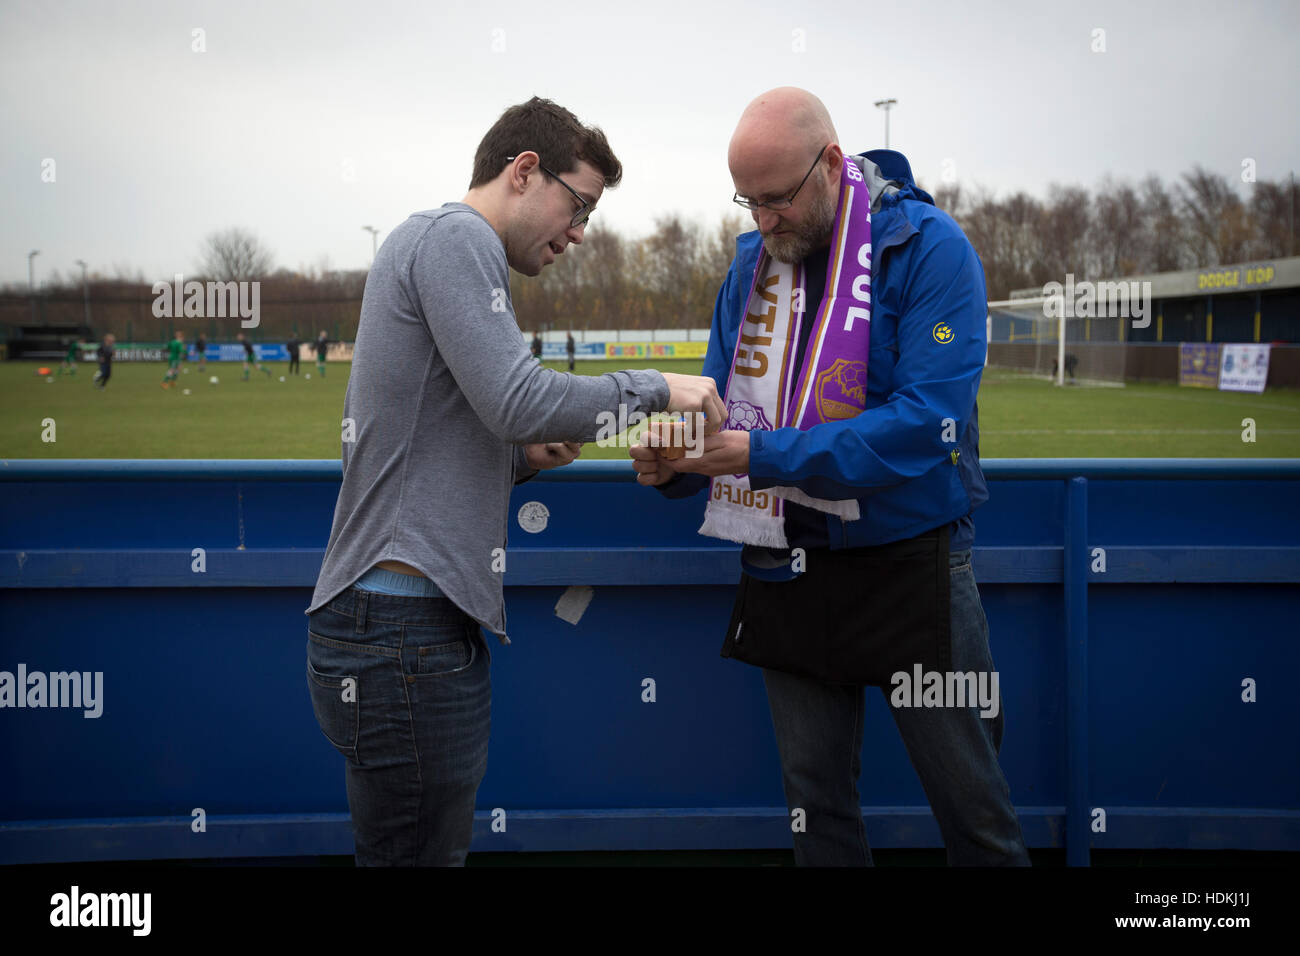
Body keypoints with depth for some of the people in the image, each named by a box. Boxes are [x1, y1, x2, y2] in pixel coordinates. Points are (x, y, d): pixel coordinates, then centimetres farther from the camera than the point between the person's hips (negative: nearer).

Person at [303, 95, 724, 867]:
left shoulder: (435, 242, 24)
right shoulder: (453, 235, -6)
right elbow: (518, 399, -19)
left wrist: (523, 459, 11)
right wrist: (655, 389, -6)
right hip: (407, 628, -10)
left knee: (438, 845, 14)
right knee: (420, 851, -5)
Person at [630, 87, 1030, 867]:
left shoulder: (928, 247, -13)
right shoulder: (753, 261, 5)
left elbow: (925, 420, -23)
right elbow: (723, 405, 9)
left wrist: (764, 455, -27)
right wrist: (675, 466, -14)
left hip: (909, 562, -5)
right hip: (789, 571, 5)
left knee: (970, 799, 6)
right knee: (815, 797, 14)